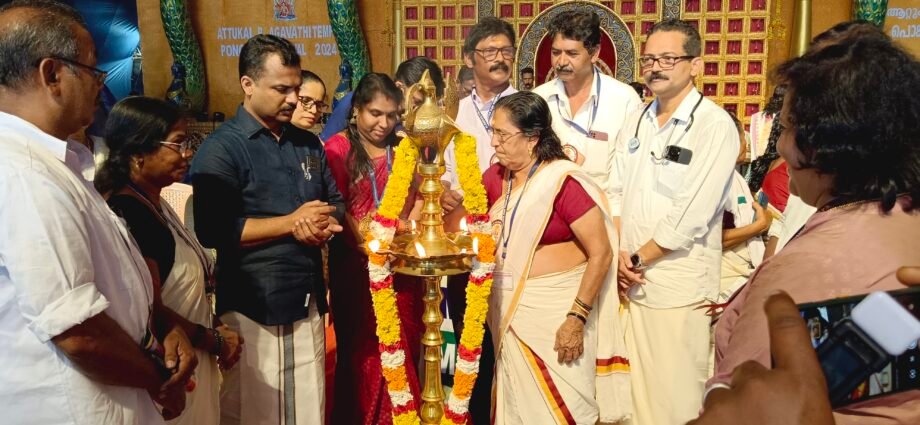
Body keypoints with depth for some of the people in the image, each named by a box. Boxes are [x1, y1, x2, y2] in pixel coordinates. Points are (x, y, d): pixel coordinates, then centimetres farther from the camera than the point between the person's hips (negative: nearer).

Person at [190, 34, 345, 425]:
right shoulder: (221, 148, -9)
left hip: (308, 302, 6)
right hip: (252, 307, -6)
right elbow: (212, 230, -19)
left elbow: (335, 203, 16)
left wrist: (325, 225, -8)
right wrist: (291, 222, -15)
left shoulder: (309, 144, 12)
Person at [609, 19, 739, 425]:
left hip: (680, 284, -5)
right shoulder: (635, 121, 10)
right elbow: (616, 191, 10)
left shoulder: (715, 125, -11)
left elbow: (691, 214, -16)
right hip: (633, 280, 6)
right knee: (637, 387, 15)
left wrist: (639, 259, -9)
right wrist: (619, 254, -4)